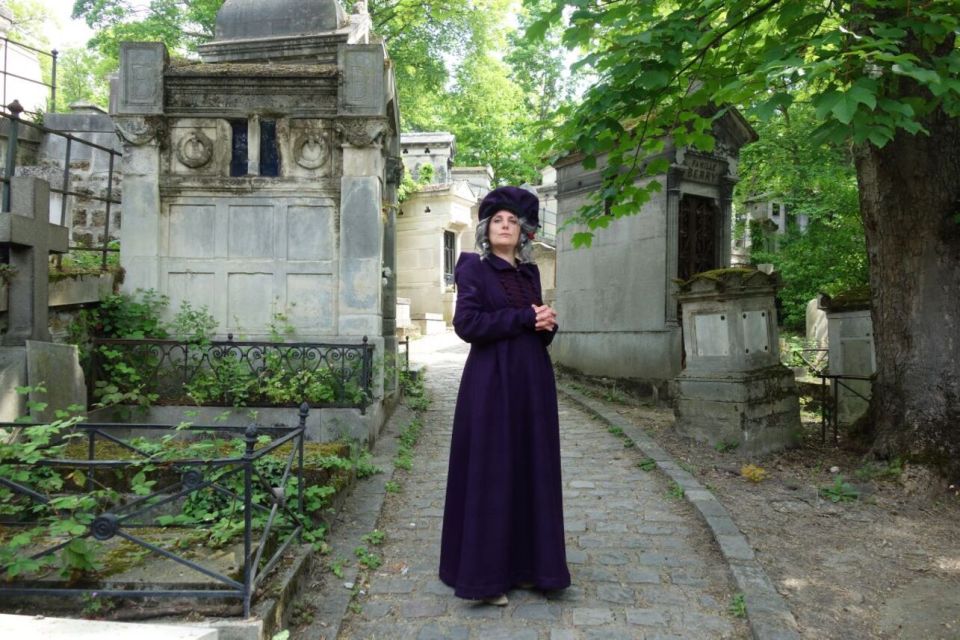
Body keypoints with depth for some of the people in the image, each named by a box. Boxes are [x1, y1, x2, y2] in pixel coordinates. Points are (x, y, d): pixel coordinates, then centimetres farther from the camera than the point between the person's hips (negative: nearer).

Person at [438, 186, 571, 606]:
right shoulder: (475, 270, -3)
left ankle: (524, 564, 22)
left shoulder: (529, 272, 14)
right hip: (492, 381, -6)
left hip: (532, 381, 6)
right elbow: (466, 323, -16)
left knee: (530, 470, 10)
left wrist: (546, 324, -6)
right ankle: (484, 574, 9)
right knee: (490, 472, -2)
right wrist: (523, 317, -13)